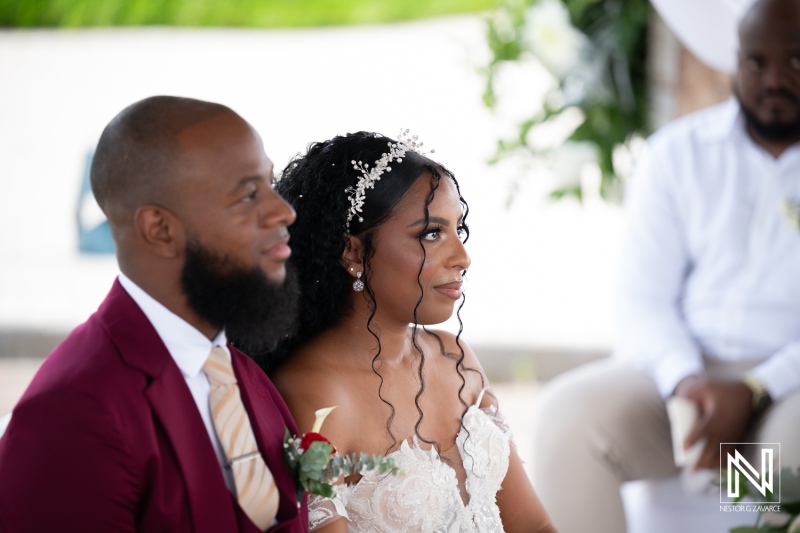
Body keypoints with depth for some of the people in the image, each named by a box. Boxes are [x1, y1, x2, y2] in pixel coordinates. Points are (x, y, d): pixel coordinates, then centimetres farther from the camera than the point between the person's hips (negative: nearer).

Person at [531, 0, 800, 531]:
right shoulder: (679, 153, 10)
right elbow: (644, 296, 6)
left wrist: (754, 391, -20)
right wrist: (684, 378, -15)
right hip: (682, 365, 2)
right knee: (569, 413, -26)